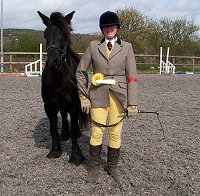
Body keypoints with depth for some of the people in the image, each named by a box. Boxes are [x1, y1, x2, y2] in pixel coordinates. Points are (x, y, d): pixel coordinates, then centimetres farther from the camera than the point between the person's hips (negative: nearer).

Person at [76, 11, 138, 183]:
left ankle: (113, 167, 28)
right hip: (98, 95, 0)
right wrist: (83, 96, 2)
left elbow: (132, 77, -1)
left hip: (119, 96, 0)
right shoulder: (93, 46, 4)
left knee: (115, 133, 8)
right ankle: (94, 168, 23)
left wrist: (132, 103, -5)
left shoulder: (126, 47, 3)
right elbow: (80, 71, 8)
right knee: (97, 133, 3)